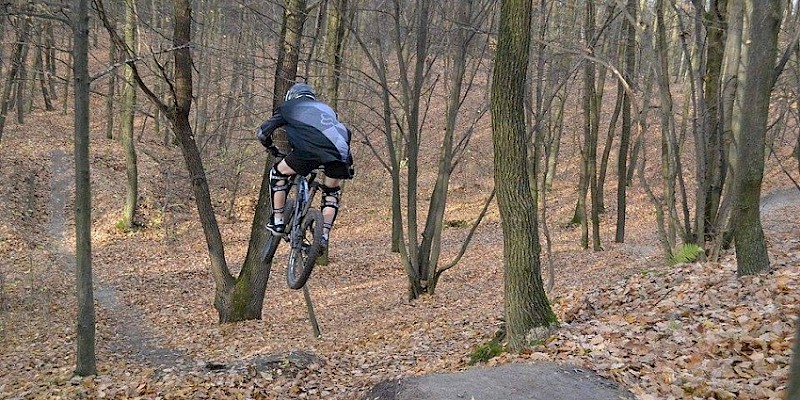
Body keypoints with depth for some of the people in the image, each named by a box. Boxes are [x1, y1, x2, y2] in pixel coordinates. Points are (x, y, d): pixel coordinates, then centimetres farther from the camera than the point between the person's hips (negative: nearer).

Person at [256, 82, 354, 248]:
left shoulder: (288, 107, 28)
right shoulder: (326, 107, 39)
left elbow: (261, 133, 25)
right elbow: (346, 133, 32)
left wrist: (273, 149, 44)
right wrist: (348, 162, 38)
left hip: (311, 149, -3)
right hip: (339, 152, 4)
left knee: (278, 173, 20)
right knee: (332, 193, 26)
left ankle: (277, 223, 18)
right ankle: (324, 236, 15)